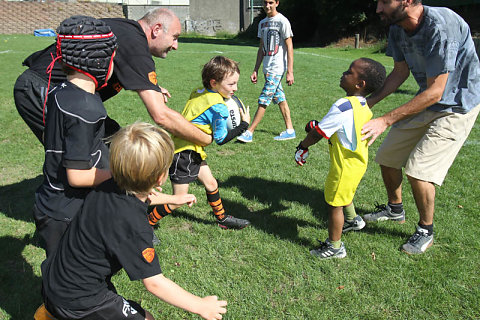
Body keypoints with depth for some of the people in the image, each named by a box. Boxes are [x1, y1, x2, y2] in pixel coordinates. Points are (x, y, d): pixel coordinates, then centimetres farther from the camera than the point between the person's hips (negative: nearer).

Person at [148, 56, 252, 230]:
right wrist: (244, 124, -6)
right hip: (184, 152, -10)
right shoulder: (218, 106, -19)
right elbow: (221, 139, -13)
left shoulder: (199, 92, 5)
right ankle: (146, 224, 16)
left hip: (192, 152, 10)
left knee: (211, 183, 18)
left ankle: (223, 219, 33)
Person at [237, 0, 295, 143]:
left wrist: (290, 72, -14)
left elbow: (289, 48, -10)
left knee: (263, 100, -8)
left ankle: (249, 132, -5)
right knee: (280, 99, 10)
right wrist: (256, 70, 15)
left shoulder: (282, 21, -8)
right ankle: (289, 130, 18)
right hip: (267, 68, 8)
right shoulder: (262, 23, 14)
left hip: (278, 68, -7)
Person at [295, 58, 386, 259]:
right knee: (345, 195, 33)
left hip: (345, 166, -9)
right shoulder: (364, 107, 0)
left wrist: (302, 147, -5)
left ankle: (334, 246, 21)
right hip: (358, 161, 9)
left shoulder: (343, 106, -28)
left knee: (334, 203, 6)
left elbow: (319, 133, -21)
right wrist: (316, 125, 17)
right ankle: (352, 220, 57)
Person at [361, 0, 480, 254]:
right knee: (387, 156, 10)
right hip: (427, 102, 8)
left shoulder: (441, 26, -32)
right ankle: (395, 209, 35)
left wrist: (386, 120, -33)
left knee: (418, 169, -14)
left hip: (457, 106, -8)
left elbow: (434, 92, -31)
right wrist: (369, 101, -8)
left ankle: (426, 231, 12)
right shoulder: (397, 29, -8)